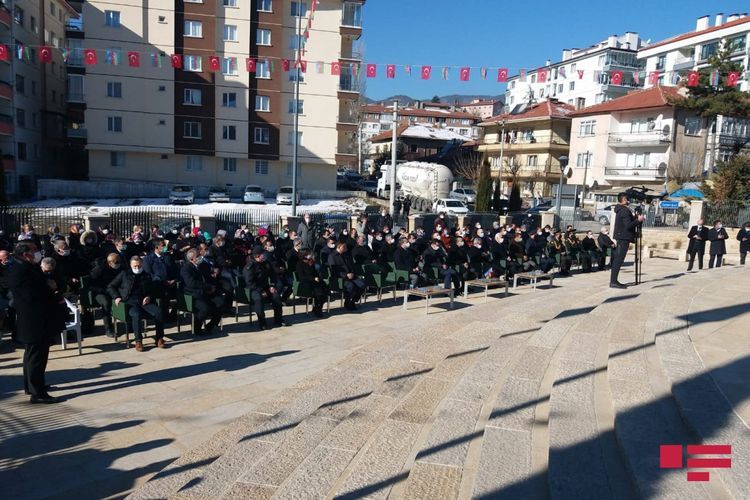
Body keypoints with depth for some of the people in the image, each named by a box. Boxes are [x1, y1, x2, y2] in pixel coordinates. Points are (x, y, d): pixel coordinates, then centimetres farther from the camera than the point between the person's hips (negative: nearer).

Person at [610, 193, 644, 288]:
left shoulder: (619, 210, 16)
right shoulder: (625, 210, -14)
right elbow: (628, 226, -20)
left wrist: (636, 219, 18)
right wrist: (638, 220, -10)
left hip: (620, 237, 10)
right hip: (624, 237, -10)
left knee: (617, 259, 11)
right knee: (619, 259, -11)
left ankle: (613, 280, 13)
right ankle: (613, 282, -13)